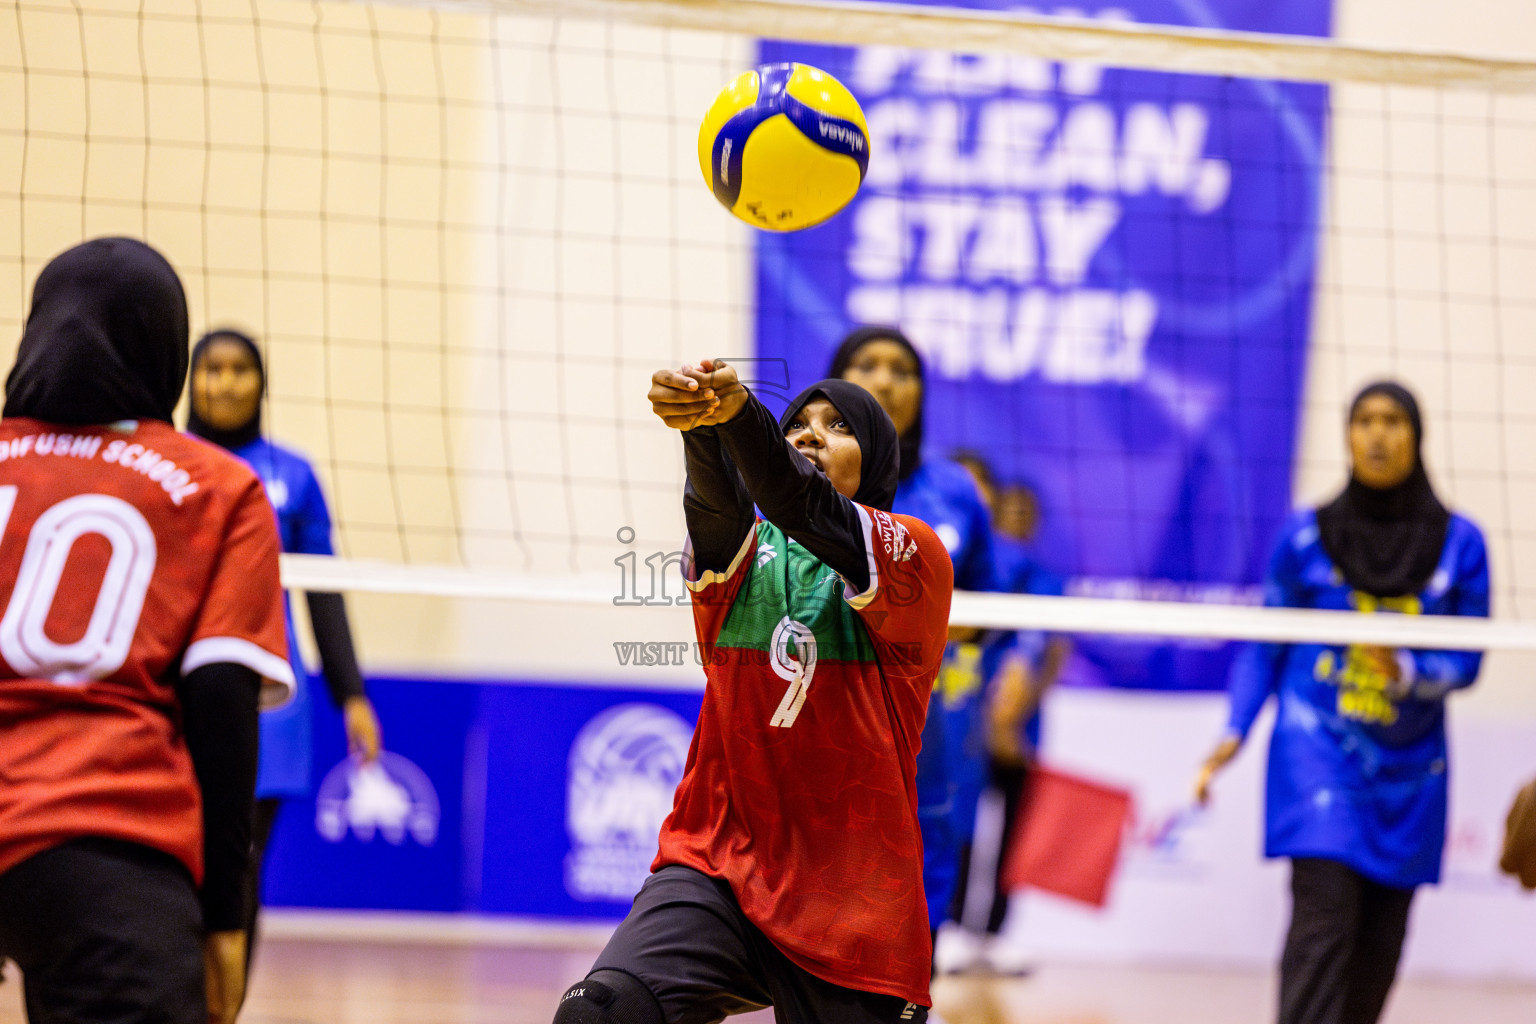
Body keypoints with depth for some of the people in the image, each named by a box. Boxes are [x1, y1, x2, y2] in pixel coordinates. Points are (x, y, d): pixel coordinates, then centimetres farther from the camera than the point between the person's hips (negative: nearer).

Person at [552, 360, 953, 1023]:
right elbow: (718, 504, -16)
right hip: (713, 867, 1)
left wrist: (739, 411, -40)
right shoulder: (740, 555, 9)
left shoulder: (916, 558, 0)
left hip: (853, 907, -1)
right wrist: (699, 421, -40)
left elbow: (815, 515, -21)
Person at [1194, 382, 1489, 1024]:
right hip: (1318, 748, -2)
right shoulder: (1307, 536, 0)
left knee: (1380, 938, 4)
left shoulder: (1459, 542, 1)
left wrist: (1406, 673, -18)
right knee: (1325, 910, -18)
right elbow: (1264, 646, 7)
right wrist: (1234, 734, -4)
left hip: (1409, 766, 2)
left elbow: (1466, 660, 2)